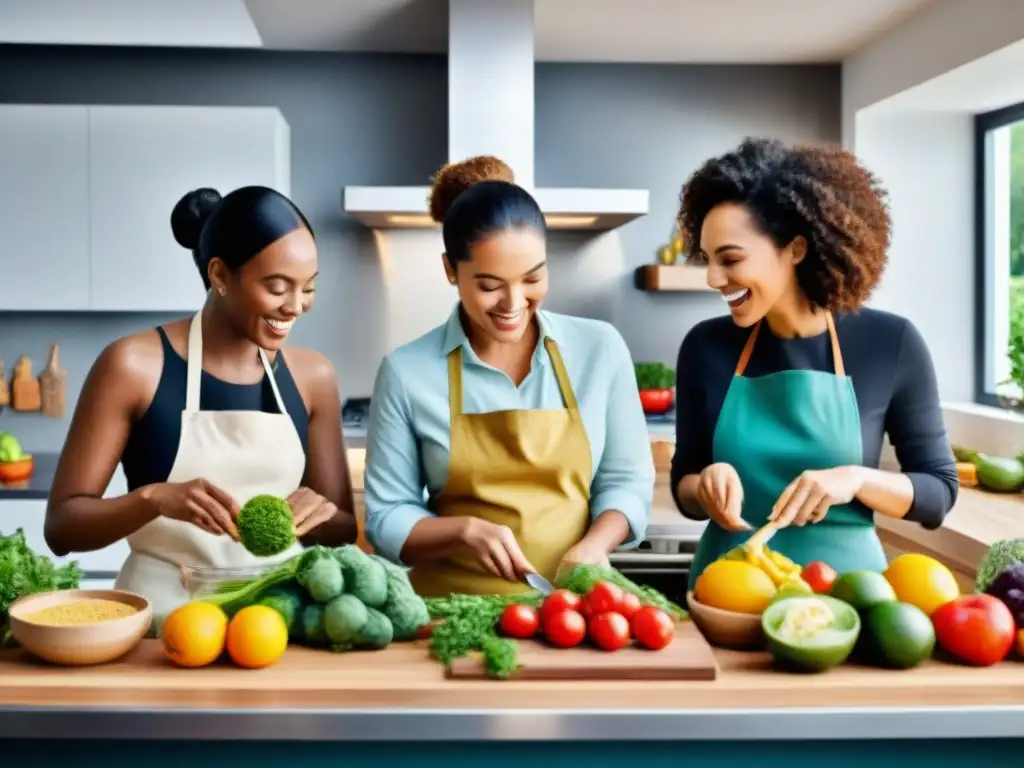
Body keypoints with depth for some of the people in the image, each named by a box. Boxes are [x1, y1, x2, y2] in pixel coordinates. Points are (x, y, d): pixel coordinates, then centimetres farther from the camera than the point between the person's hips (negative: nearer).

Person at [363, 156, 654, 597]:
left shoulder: (600, 349, 1)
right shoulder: (406, 372, -3)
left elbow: (626, 480, 7)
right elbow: (387, 519, 1)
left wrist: (594, 544, -11)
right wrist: (466, 530, -15)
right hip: (453, 608, -1)